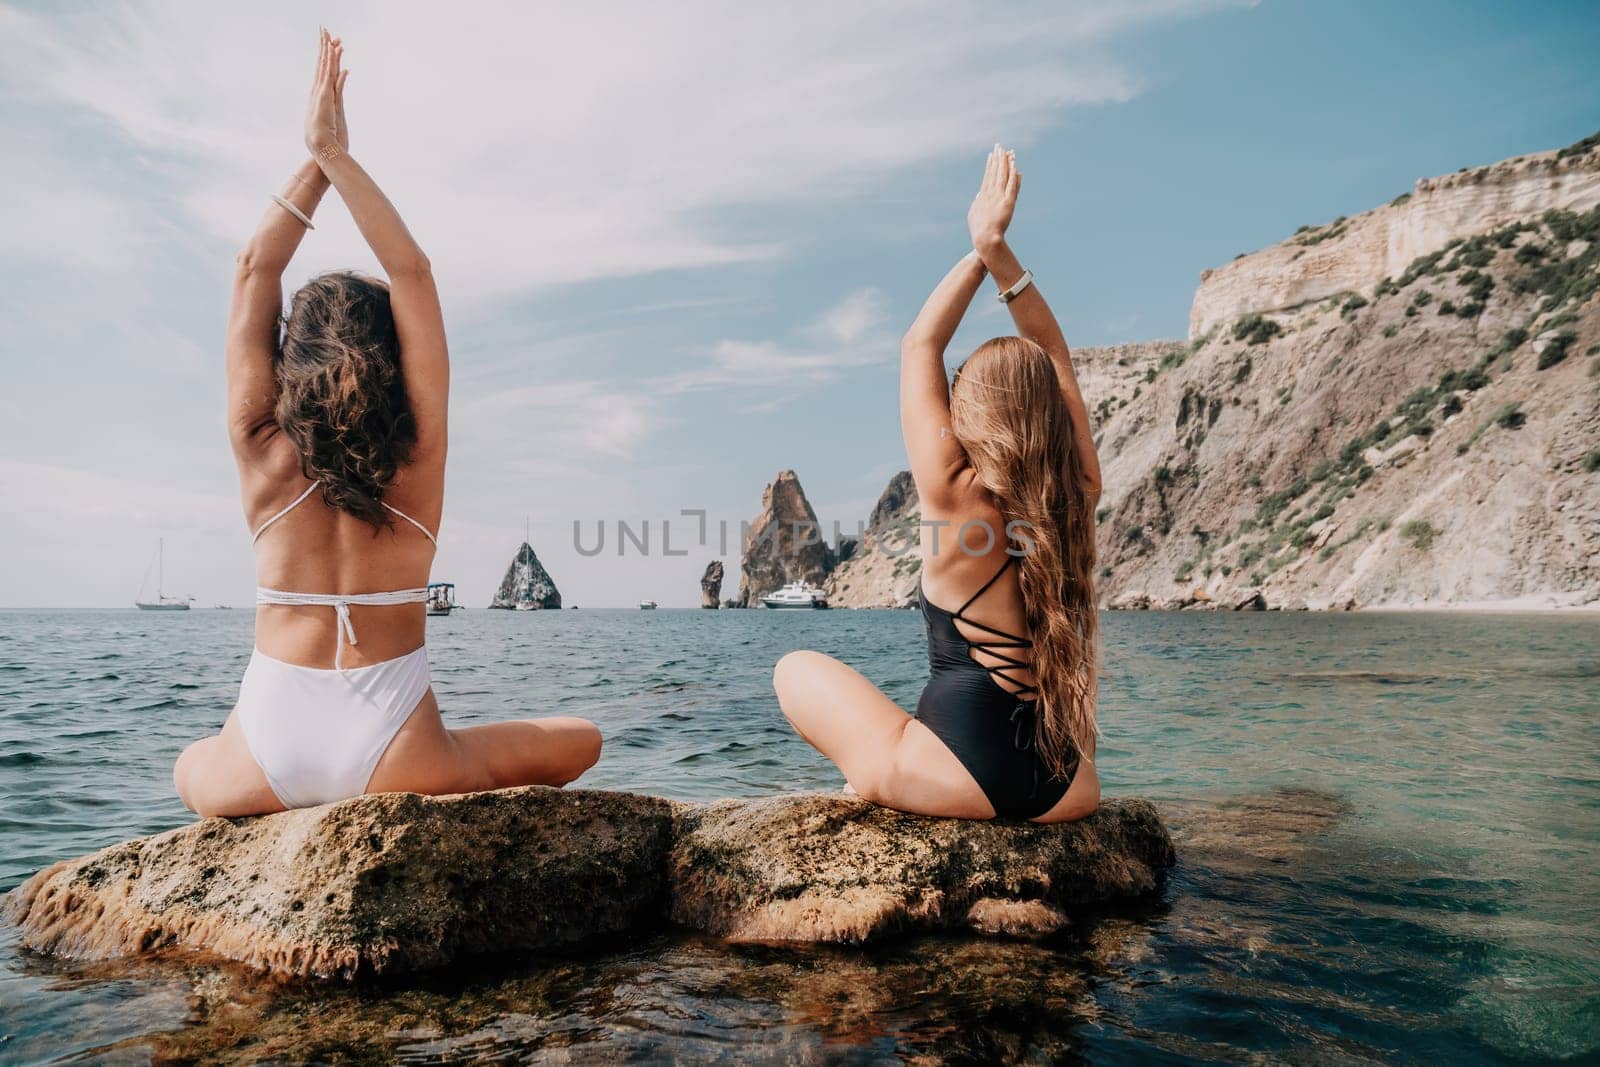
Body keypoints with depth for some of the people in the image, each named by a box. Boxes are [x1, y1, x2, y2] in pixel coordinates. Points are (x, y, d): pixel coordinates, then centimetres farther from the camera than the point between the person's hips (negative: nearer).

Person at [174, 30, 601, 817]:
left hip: (265, 765, 3)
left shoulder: (263, 452, -2)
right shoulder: (418, 454, -5)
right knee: (578, 741, 19)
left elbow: (255, 270, 6)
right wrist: (335, 155, 1)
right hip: (392, 762, -2)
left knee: (190, 772, 39)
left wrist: (318, 161, 7)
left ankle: (292, 817, 18)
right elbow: (411, 273, -1)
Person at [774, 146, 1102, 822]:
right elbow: (1054, 359, 9)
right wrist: (998, 252, 4)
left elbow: (919, 348, -1)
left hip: (959, 782, -4)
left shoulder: (955, 497, -13)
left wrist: (980, 253, 6)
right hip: (1066, 791, 5)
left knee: (798, 668, 15)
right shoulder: (1079, 496, -2)